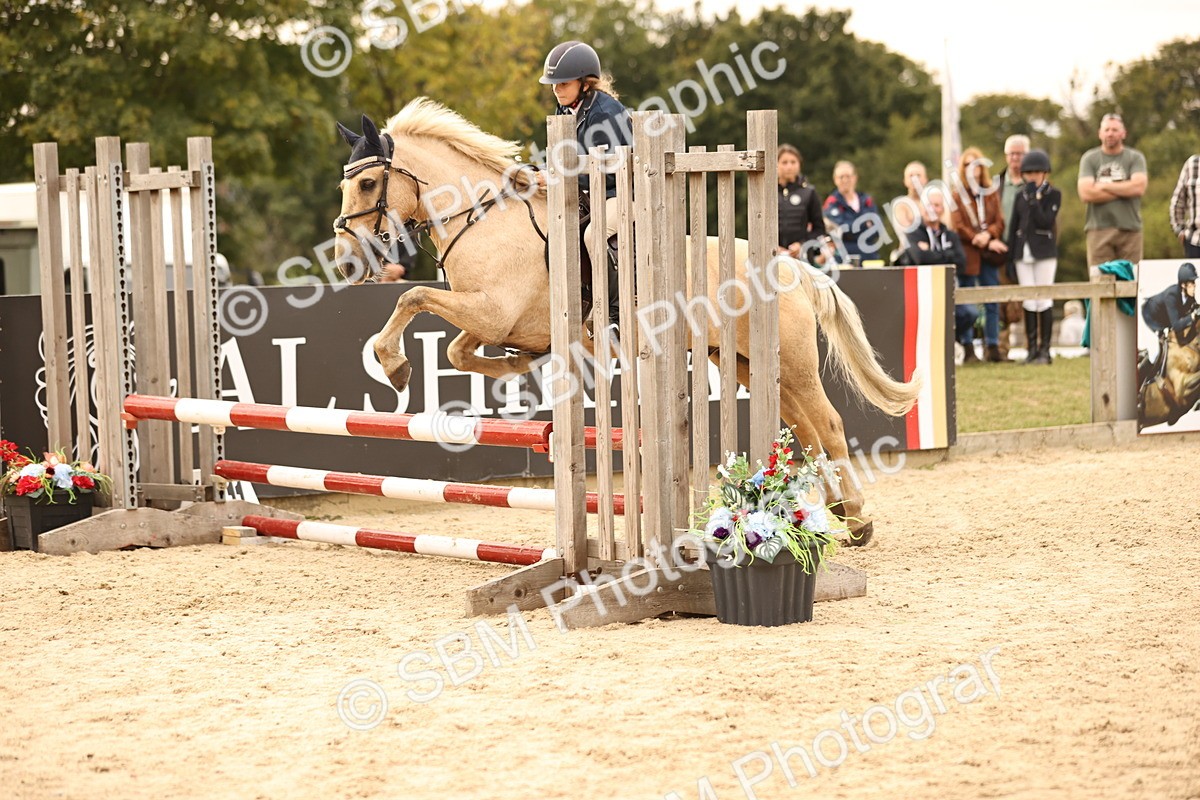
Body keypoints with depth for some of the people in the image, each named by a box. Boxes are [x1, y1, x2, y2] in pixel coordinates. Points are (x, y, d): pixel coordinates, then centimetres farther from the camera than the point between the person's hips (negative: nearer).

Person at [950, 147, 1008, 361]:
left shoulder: (991, 194, 14)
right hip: (967, 253, -4)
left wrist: (988, 235, -13)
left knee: (992, 303, 2)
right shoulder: (957, 194, 2)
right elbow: (958, 226, -5)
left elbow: (999, 222, 9)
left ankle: (993, 347, 5)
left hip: (989, 255, 4)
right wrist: (985, 242, -10)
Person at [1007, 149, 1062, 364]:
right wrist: (1010, 254, 9)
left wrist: (1034, 199, -17)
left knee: (1044, 300, -4)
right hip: (1023, 252, 4)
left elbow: (1046, 221, -14)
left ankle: (1044, 349, -1)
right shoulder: (1021, 196, 11)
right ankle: (1032, 348, 7)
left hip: (1044, 252, -4)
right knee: (1028, 301, 3)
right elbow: (1013, 225, 13)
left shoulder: (1053, 194, -1)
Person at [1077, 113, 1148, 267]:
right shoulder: (1089, 159, 8)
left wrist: (1104, 186, -3)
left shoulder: (1135, 158, 8)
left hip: (1129, 230, 0)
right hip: (1099, 230, 0)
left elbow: (1139, 187, -8)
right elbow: (1086, 193, -5)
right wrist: (1124, 190, -4)